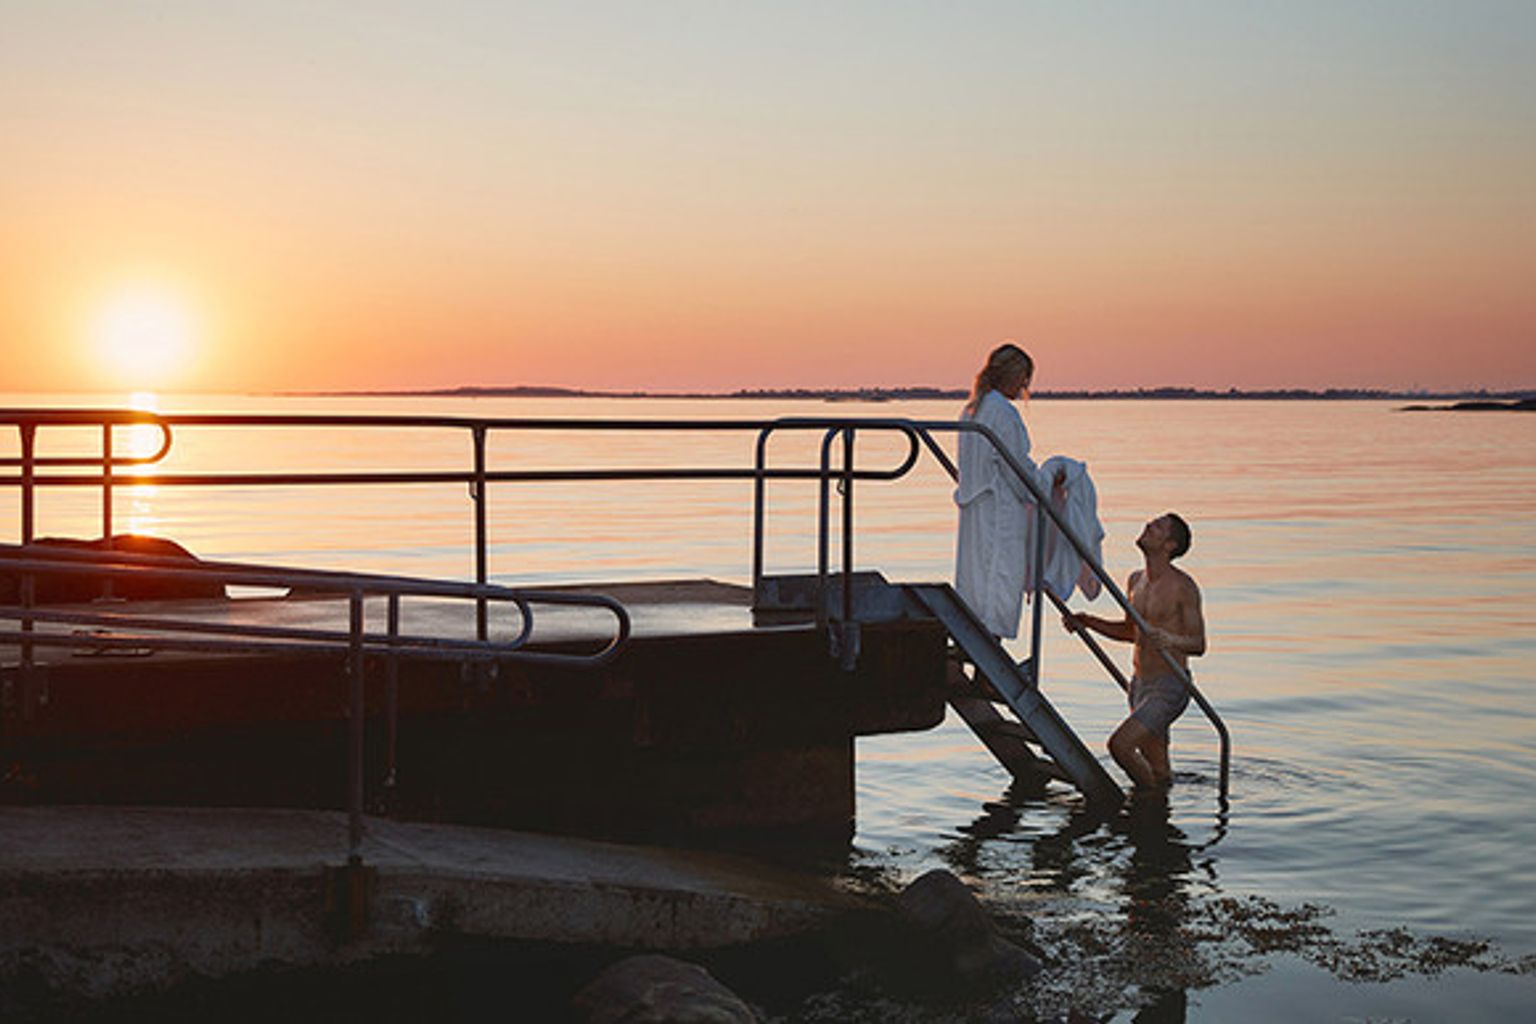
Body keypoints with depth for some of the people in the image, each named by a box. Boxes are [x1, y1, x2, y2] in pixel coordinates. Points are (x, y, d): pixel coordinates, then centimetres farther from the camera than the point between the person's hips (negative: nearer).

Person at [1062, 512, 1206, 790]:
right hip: (1140, 684, 7)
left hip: (1169, 686, -7)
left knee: (1120, 744, -20)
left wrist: (1171, 640, -33)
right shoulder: (1136, 580, 8)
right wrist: (1087, 622, 11)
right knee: (1159, 772, 12)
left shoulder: (1183, 586, -13)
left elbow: (1199, 644, -12)